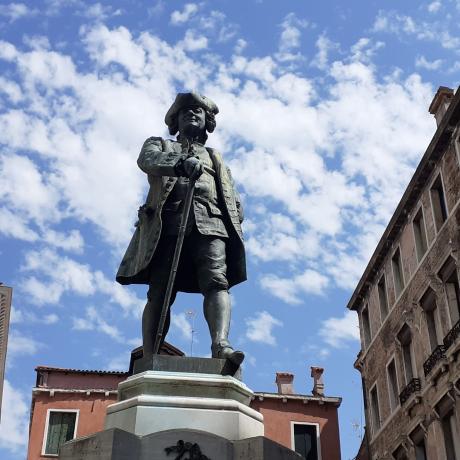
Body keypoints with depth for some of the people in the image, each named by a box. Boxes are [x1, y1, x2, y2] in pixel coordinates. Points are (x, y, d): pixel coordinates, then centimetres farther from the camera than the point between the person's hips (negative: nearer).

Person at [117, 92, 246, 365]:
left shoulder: (216, 159, 37)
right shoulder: (159, 145, 30)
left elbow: (234, 201, 25)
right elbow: (147, 160, 3)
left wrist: (234, 225, 2)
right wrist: (182, 163, -17)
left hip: (210, 223, 2)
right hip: (168, 223, -1)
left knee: (217, 282, -23)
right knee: (159, 294, -12)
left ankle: (221, 345, -42)